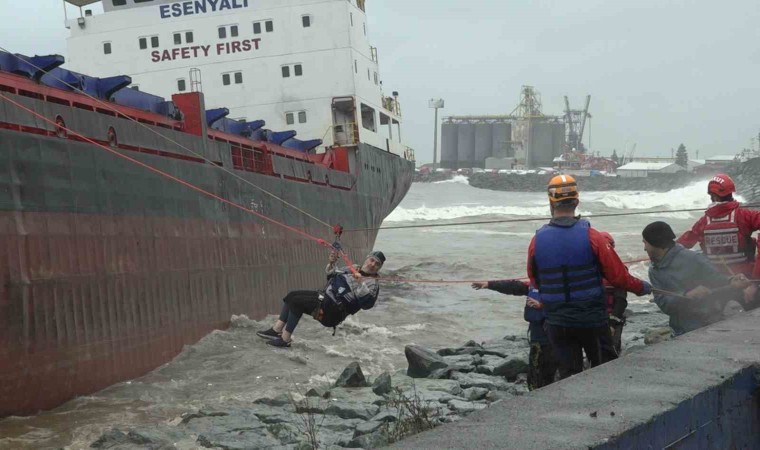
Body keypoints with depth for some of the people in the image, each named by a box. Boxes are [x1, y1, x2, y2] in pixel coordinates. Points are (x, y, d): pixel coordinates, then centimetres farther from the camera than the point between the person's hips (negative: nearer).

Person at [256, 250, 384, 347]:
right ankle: (277, 330, 0)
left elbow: (367, 303, -25)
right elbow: (331, 275, 25)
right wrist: (331, 263, 5)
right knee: (291, 295, 1)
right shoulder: (353, 269, 16)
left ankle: (285, 339, -13)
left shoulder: (372, 283, -7)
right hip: (325, 296, 9)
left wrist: (360, 283, -34)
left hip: (333, 311, -9)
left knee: (296, 301, -20)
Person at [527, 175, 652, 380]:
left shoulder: (537, 241, -8)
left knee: (569, 374, 12)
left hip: (557, 323, 1)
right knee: (602, 370, 23)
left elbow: (534, 282, 7)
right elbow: (617, 275, -10)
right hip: (592, 320, -1)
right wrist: (641, 287, 10)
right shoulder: (591, 236, -14)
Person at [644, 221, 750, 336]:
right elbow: (663, 303, -8)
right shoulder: (654, 271, 4)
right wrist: (687, 296, -26)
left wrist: (732, 283, -34)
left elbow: (719, 280, -11)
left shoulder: (693, 259, -12)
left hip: (711, 326, -5)